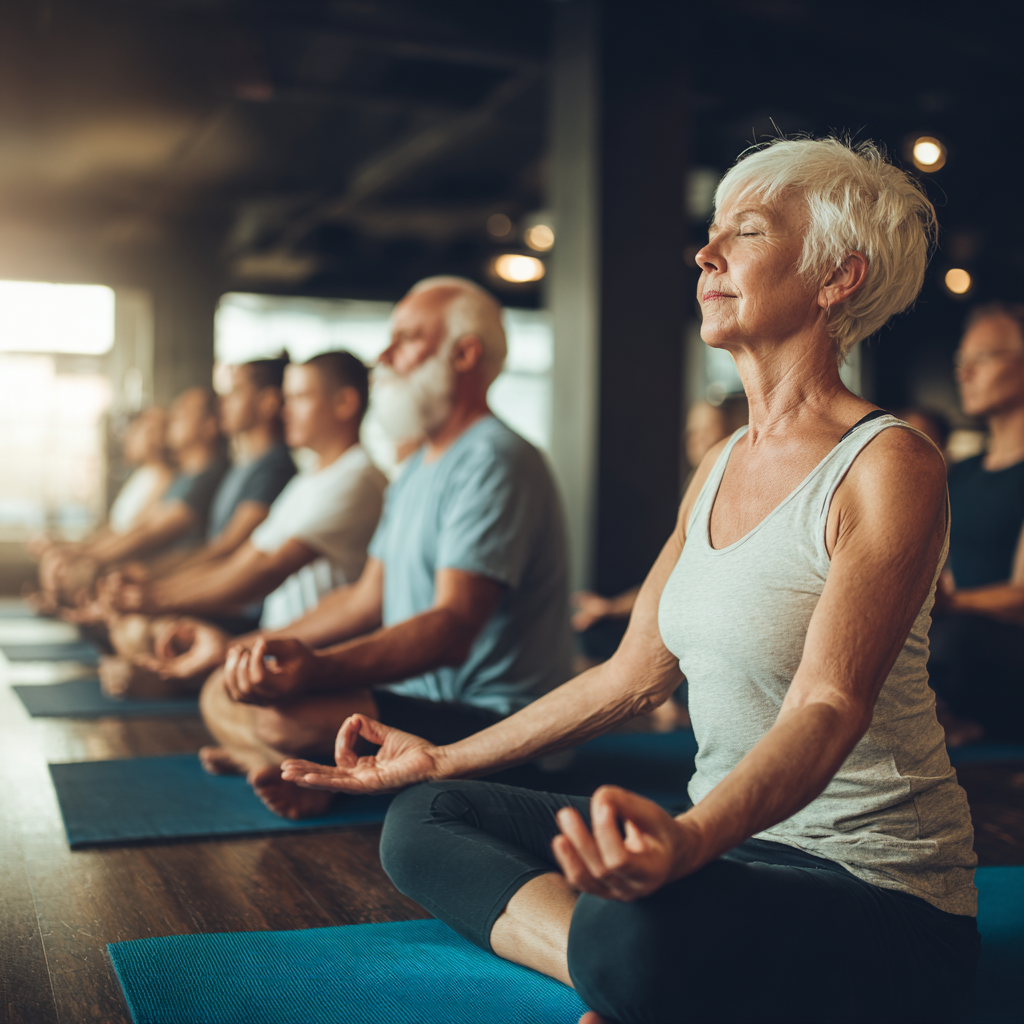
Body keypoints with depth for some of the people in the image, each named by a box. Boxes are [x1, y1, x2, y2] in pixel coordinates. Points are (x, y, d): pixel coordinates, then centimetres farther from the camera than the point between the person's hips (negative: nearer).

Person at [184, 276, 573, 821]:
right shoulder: (418, 470, 19)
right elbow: (369, 596, 22)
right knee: (223, 691, 6)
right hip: (414, 695, 10)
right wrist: (263, 647, 13)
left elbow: (451, 629, -28)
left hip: (490, 719, -10)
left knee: (279, 718, -30)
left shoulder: (495, 462, -16)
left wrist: (317, 669, -41)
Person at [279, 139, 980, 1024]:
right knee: (425, 817, 0)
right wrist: (444, 758, 16)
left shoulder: (890, 467, -13)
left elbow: (829, 707, -25)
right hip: (731, 845, 8)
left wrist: (691, 838, -45)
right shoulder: (719, 469, 12)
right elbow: (635, 675, 14)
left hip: (878, 890, -8)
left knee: (638, 936, -40)